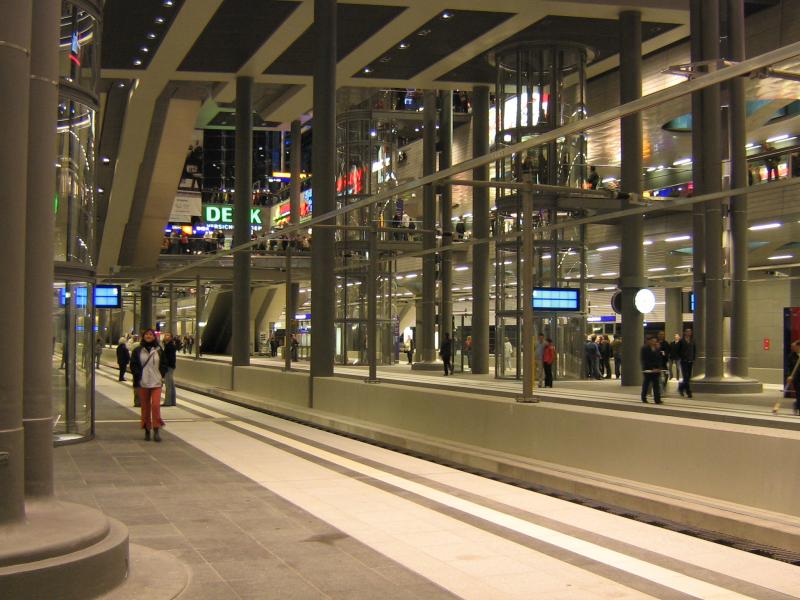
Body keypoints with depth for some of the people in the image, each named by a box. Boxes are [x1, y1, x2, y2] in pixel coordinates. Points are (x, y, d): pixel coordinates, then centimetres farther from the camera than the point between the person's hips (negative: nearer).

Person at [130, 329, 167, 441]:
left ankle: (156, 431, -10)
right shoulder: (137, 351, 5)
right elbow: (133, 365, 6)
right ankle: (147, 431, 15)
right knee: (145, 407, 5)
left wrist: (162, 376, 1)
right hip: (143, 383, 1)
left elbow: (164, 365, 13)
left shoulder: (159, 350, 8)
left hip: (156, 382, -1)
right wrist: (138, 375, -6)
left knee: (156, 405, -13)